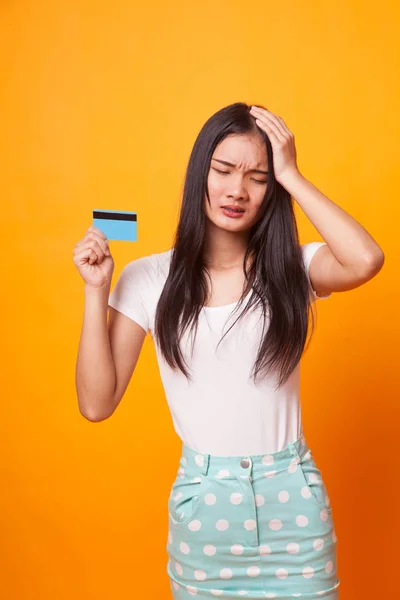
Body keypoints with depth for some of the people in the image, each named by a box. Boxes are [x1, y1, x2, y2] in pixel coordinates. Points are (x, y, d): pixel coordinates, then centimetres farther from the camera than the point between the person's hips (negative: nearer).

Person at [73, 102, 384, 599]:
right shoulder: (148, 278, -6)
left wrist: (291, 176, -18)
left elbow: (366, 260, -28)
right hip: (202, 500, 0)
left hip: (291, 498, 0)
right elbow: (97, 404, -7)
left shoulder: (292, 268, -5)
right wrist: (96, 290, -15)